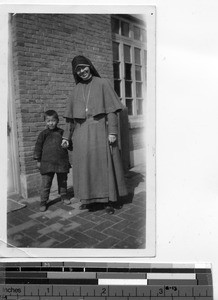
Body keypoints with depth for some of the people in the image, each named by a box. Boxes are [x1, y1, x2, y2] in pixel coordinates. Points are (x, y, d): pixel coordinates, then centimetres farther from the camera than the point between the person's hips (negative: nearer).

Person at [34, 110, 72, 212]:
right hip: (47, 163, -2)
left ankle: (64, 196, 35)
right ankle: (43, 202, 10)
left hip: (62, 162, 2)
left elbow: (70, 145, 16)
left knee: (63, 181, 16)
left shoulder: (62, 133, 4)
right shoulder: (43, 134, 0)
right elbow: (38, 147, 3)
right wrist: (38, 160, 1)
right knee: (45, 183, 0)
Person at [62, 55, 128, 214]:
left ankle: (109, 200, 8)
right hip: (82, 132, 4)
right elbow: (71, 115, 16)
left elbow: (112, 109, -5)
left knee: (105, 163, -1)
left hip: (100, 129, -4)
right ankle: (89, 199, 18)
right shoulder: (77, 89, 14)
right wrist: (66, 136, 13)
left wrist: (113, 132, -14)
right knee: (85, 165, 5)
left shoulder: (103, 83, 2)